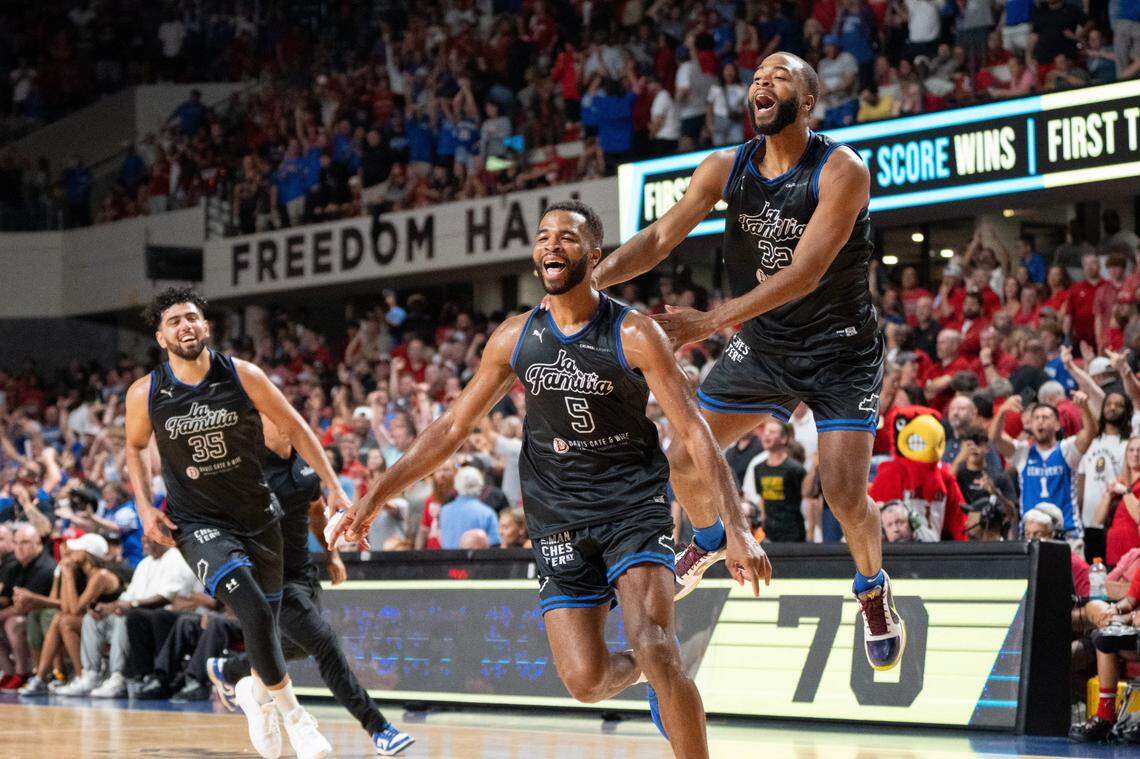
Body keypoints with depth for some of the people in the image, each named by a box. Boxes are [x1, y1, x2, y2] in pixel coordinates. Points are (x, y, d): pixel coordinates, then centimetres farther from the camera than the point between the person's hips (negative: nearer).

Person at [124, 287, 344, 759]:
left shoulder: (243, 376, -12)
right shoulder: (146, 394, -10)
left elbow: (293, 428, -1)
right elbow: (135, 446, 10)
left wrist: (333, 486, -5)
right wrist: (145, 509, -2)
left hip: (257, 516, 2)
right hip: (197, 522, -2)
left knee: (266, 621, 12)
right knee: (254, 612, -22)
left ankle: (257, 694, 45)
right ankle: (292, 713, -5)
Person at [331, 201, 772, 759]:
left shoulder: (633, 334, -9)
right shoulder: (515, 338, 2)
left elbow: (692, 433, -12)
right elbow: (451, 428, 10)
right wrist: (375, 497, 6)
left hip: (633, 506, -3)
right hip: (559, 519, 3)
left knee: (653, 647, -23)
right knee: (585, 681, -8)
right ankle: (643, 673, 27)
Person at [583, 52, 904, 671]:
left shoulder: (840, 172, -22)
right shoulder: (725, 169, -6)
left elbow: (804, 274, -29)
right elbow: (660, 237, -7)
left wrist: (709, 323, -37)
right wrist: (593, 278, -26)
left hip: (839, 351, -5)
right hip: (760, 345, 5)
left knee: (845, 494, -13)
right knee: (684, 463, 3)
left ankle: (873, 588, 18)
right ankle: (713, 539, 37)